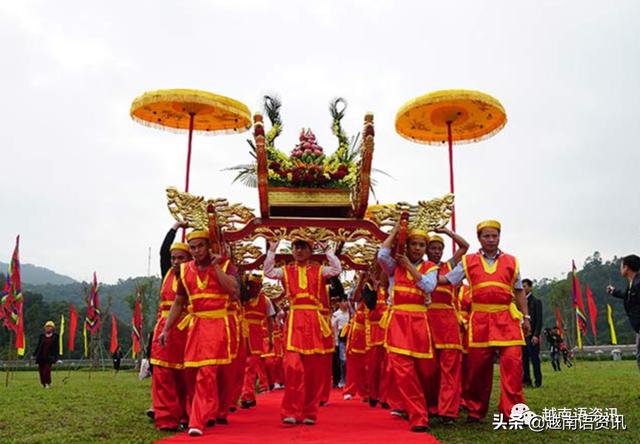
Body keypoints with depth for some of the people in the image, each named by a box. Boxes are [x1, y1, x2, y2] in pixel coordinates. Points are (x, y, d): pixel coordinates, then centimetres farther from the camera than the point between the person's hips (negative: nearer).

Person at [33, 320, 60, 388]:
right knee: (41, 370, 1)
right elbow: (38, 346, 14)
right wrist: (34, 354, 10)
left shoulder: (55, 336, 3)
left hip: (49, 357, -3)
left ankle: (48, 383, -3)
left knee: (47, 369, -14)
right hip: (41, 356, 3)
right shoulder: (42, 336, 9)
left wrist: (57, 356, -4)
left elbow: (57, 347, 3)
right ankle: (43, 384, 15)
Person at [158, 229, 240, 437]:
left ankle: (197, 421, -6)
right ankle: (195, 414, 26)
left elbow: (234, 290, -17)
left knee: (206, 372, -11)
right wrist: (166, 329, 10)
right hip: (195, 325, 4)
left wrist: (216, 266, -11)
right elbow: (178, 303, 16)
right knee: (191, 372, 8)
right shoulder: (185, 270, 11)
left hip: (217, 325, -4)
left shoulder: (225, 265, 1)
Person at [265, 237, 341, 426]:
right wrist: (272, 251, -1)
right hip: (294, 321, 0)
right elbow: (268, 271, 0)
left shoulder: (319, 270, 9)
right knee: (293, 365, -13)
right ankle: (292, 412, -3)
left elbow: (337, 269, -3)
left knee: (314, 368, 5)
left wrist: (327, 250, -2)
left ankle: (310, 412, 16)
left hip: (315, 321, 1)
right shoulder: (286, 271, 12)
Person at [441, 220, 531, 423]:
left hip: (506, 318, 0)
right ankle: (475, 411, 19)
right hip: (479, 318, 0)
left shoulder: (511, 261, 12)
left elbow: (519, 291, 15)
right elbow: (445, 279, 9)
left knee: (512, 362, -9)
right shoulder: (468, 261, 9)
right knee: (478, 364, 5)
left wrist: (526, 317, 10)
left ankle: (512, 411, 0)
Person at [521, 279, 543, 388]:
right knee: (524, 359, 7)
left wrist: (536, 335, -15)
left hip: (531, 334, -5)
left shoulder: (536, 301, -1)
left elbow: (539, 320, -7)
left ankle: (537, 381, 6)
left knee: (534, 358, -2)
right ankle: (526, 380, 13)